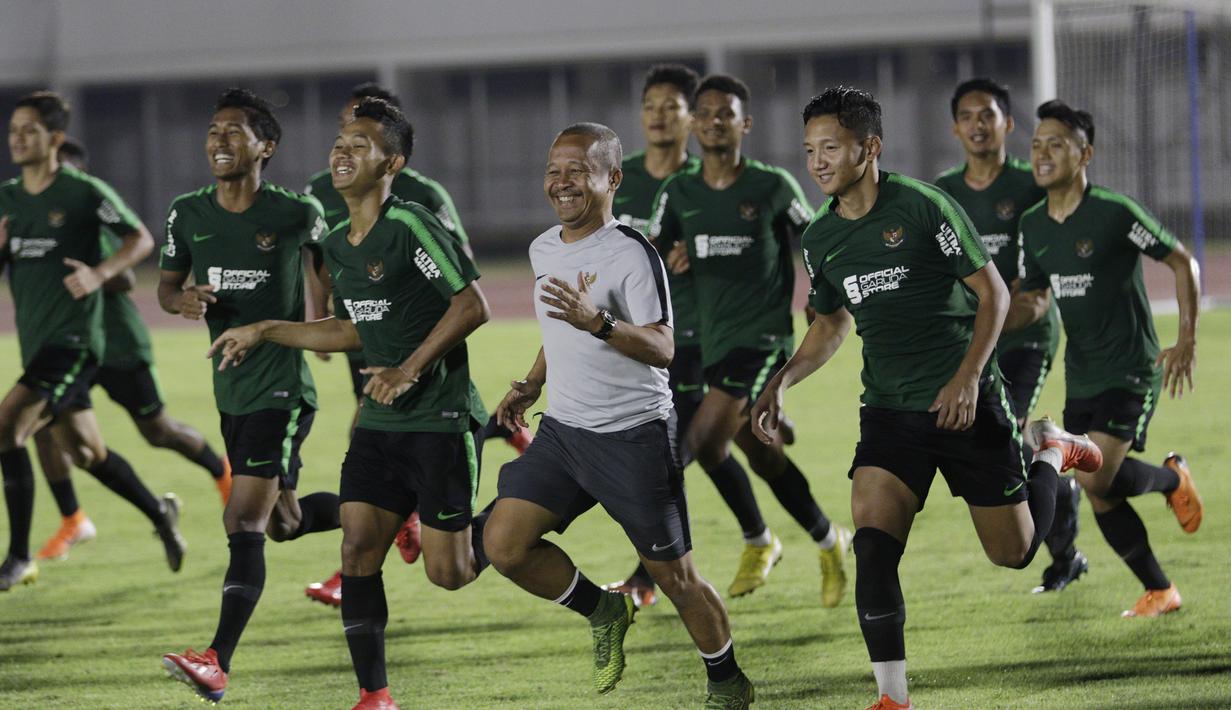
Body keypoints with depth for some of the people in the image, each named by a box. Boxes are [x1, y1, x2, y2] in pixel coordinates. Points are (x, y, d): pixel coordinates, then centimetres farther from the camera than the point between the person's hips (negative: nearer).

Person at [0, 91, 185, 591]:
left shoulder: (85, 193, -8)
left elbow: (141, 239, -2)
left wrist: (100, 273, -18)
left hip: (73, 339, -8)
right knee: (84, 452, 16)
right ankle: (159, 513, 38)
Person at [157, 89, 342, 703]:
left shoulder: (296, 214, -12)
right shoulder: (188, 214, 1)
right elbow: (167, 285, 12)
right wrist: (182, 299, -10)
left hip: (281, 390, -7)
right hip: (230, 392, 7)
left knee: (244, 525, -16)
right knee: (286, 522, 19)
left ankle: (218, 664, -23)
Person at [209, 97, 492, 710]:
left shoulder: (410, 224, -15)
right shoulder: (337, 245, 11)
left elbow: (472, 305, -18)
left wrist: (409, 370, -19)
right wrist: (264, 332, 21)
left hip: (441, 422, -7)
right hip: (379, 423, 7)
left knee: (448, 572, -5)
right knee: (357, 549, -3)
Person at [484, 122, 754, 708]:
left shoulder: (632, 254, -15)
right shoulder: (543, 249, 9)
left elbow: (662, 350, -22)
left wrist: (598, 322, -35)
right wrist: (533, 385, 17)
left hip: (633, 436, -7)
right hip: (561, 431, 7)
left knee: (674, 577, 0)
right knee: (504, 546, -6)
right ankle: (603, 613, 18)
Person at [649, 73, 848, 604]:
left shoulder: (773, 187, -4)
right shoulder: (679, 193, 7)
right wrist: (671, 258, -17)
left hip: (764, 336, -6)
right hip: (715, 342, 6)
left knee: (705, 439, -20)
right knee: (764, 456, 13)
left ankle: (758, 541, -2)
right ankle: (829, 543, 33)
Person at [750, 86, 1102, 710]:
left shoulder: (922, 207, -13)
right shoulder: (819, 241, 4)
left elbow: (992, 291, -9)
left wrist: (968, 377, -20)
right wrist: (781, 382, 5)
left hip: (967, 404, -4)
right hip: (889, 412, 4)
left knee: (1013, 552, 7)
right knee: (872, 548, -17)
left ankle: (1051, 452, 37)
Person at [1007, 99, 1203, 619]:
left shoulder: (1115, 214, -15)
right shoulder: (1032, 226, 4)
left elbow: (1182, 262, -7)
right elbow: (1034, 299, 11)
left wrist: (1186, 342, -12)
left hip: (1132, 372, -7)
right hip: (1081, 377, 7)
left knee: (1096, 479, -19)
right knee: (1100, 496, 4)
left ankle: (1172, 478, 12)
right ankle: (1159, 592, 20)